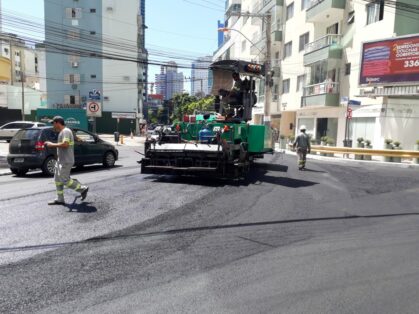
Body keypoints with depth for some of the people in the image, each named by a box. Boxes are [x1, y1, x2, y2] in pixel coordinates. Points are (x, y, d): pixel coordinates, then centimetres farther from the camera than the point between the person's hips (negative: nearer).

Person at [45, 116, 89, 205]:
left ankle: (83, 189, 3)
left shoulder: (65, 131, -15)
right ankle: (59, 199, 16)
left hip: (66, 161, -11)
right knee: (57, 179, 10)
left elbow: (65, 144, -27)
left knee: (64, 180, -9)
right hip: (61, 160, 11)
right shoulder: (62, 132, 18)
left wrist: (52, 144, -19)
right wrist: (52, 144, 18)